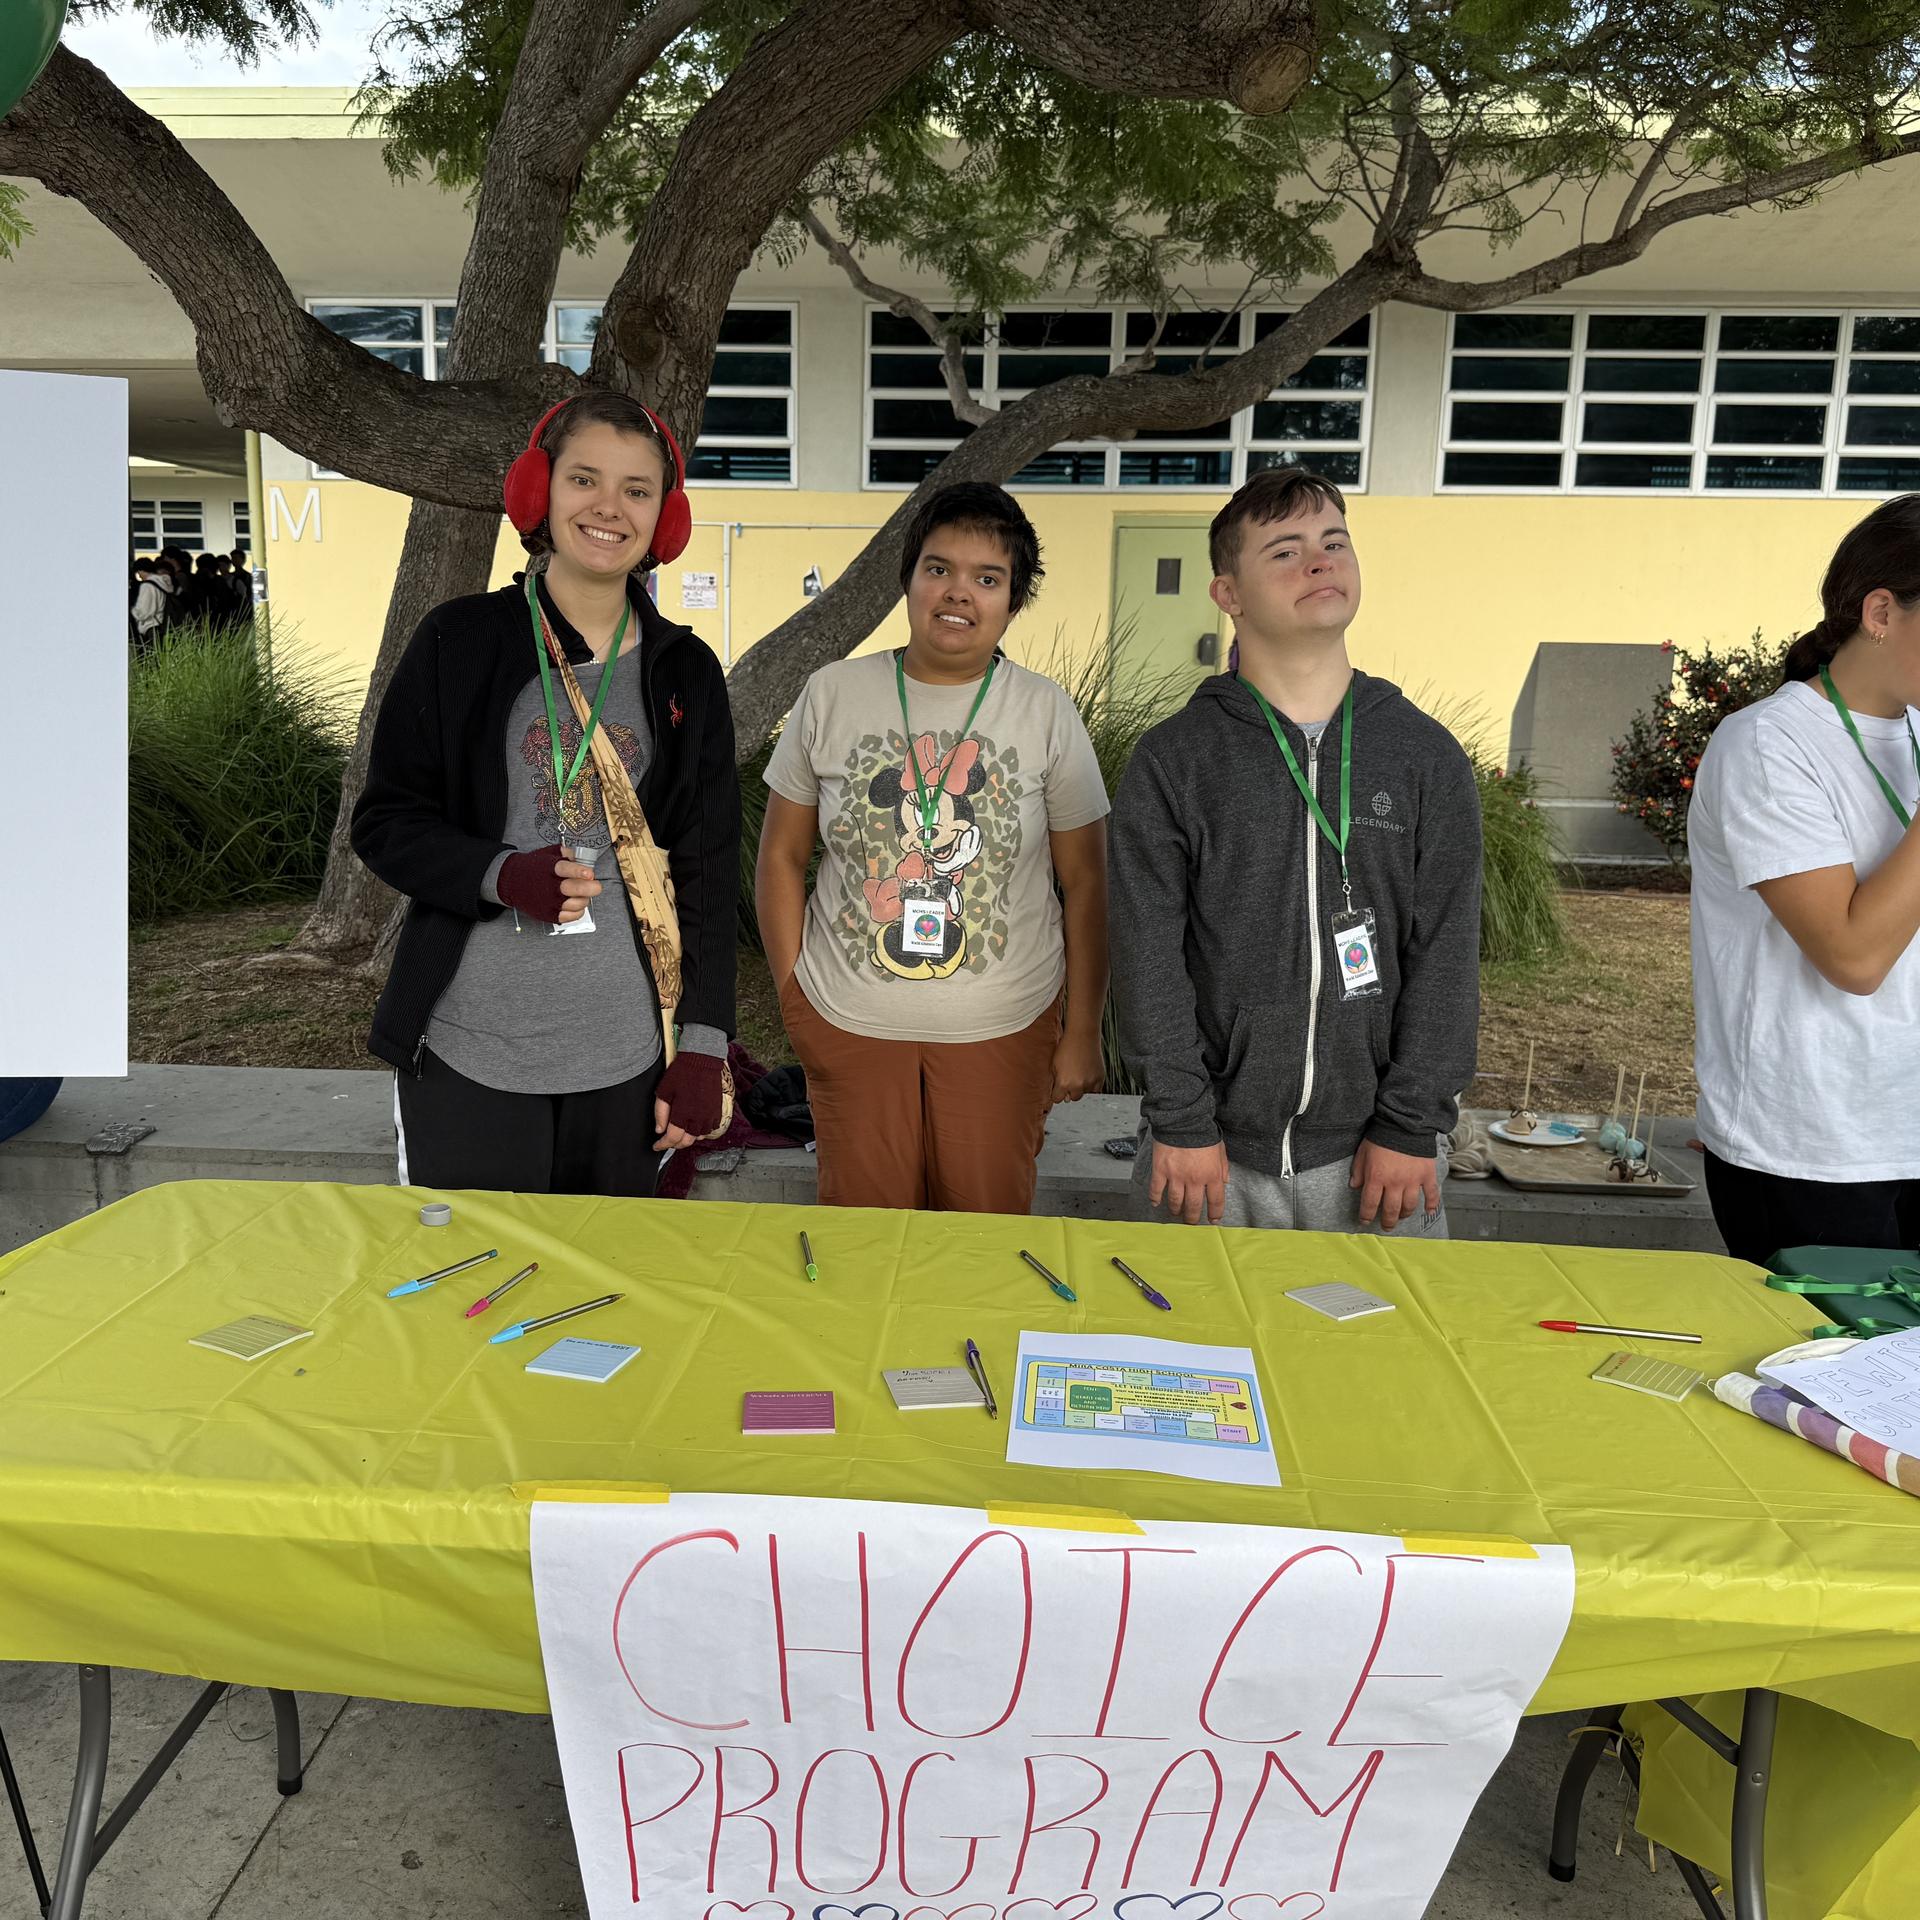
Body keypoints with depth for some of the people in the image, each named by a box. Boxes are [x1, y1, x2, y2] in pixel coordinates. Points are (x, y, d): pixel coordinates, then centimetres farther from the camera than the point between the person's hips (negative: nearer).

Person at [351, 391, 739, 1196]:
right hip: (466, 1051, -1)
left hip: (625, 1056, 2)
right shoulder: (459, 642, 0)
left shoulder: (685, 674, 6)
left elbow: (709, 872, 7)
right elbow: (383, 823, 2)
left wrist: (703, 1048, 2)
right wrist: (501, 877, -17)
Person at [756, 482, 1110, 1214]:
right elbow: (782, 857, 5)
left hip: (1001, 1029, 0)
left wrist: (1082, 1035, -1)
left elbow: (1085, 884, 0)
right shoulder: (831, 695, -1)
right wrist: (792, 999, 0)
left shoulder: (1046, 712, -3)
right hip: (848, 1022, 1)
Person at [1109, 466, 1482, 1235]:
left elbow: (1445, 952, 1)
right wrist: (1180, 1122, -9)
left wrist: (1413, 1126, -5)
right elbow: (1149, 954, -5)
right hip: (1216, 1150, -1)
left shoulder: (1429, 757, 3)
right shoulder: (1171, 761, -2)